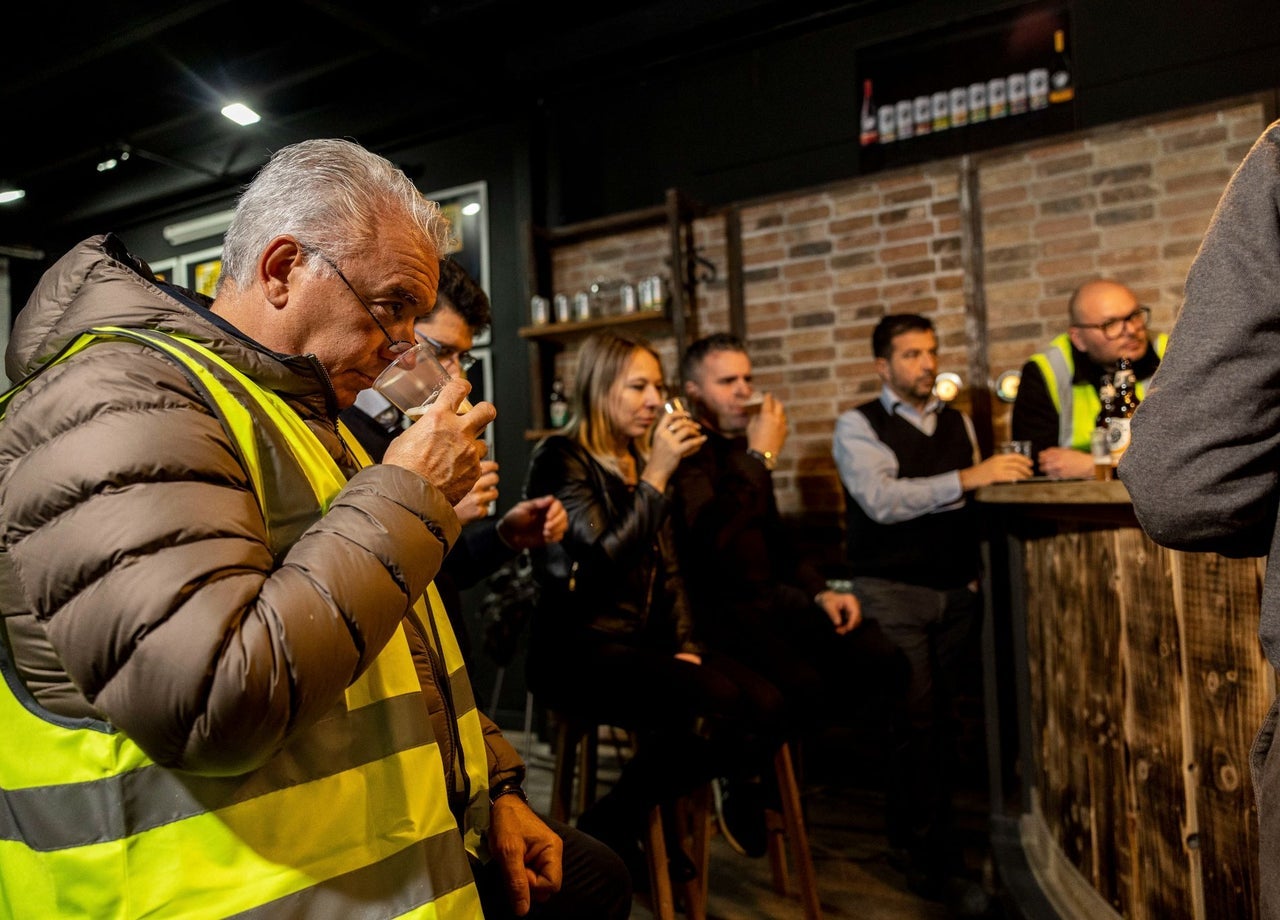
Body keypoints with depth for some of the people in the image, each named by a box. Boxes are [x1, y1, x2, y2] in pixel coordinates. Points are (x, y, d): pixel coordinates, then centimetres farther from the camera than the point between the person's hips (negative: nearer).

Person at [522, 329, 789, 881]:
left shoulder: (642, 462, 16)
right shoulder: (561, 459, -8)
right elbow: (605, 559, -20)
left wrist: (685, 644, 3)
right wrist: (658, 475, -19)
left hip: (644, 640, 7)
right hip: (580, 648, -7)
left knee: (764, 706, -14)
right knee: (715, 702, -28)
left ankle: (657, 816, 8)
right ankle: (609, 826, -4)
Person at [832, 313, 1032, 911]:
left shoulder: (958, 423, 14)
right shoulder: (858, 426, -4)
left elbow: (974, 503, 18)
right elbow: (883, 501, -20)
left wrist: (977, 570, 7)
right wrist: (969, 477, -26)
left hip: (956, 592, 6)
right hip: (892, 593, -5)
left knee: (940, 719, 10)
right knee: (918, 721, -6)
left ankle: (907, 830, 28)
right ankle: (935, 861, 7)